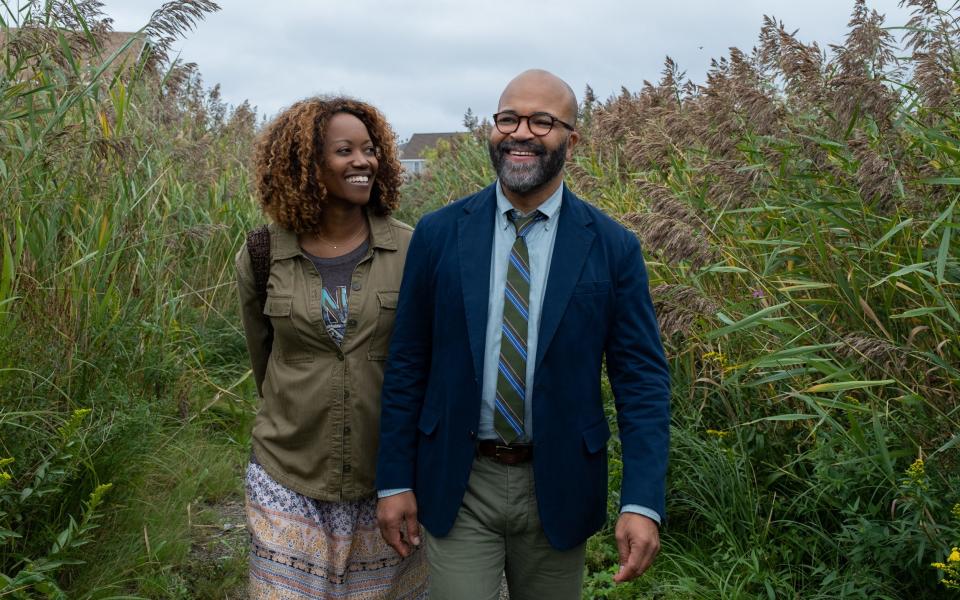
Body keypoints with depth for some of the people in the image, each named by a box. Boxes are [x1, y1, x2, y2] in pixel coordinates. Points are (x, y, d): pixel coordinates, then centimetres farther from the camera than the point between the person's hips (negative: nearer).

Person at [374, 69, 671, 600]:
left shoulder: (613, 247, -5)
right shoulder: (438, 234, -3)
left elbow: (642, 378, -5)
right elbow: (406, 363, 1)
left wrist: (642, 502, -13)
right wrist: (394, 480, 0)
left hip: (558, 487, 1)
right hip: (456, 484, 0)